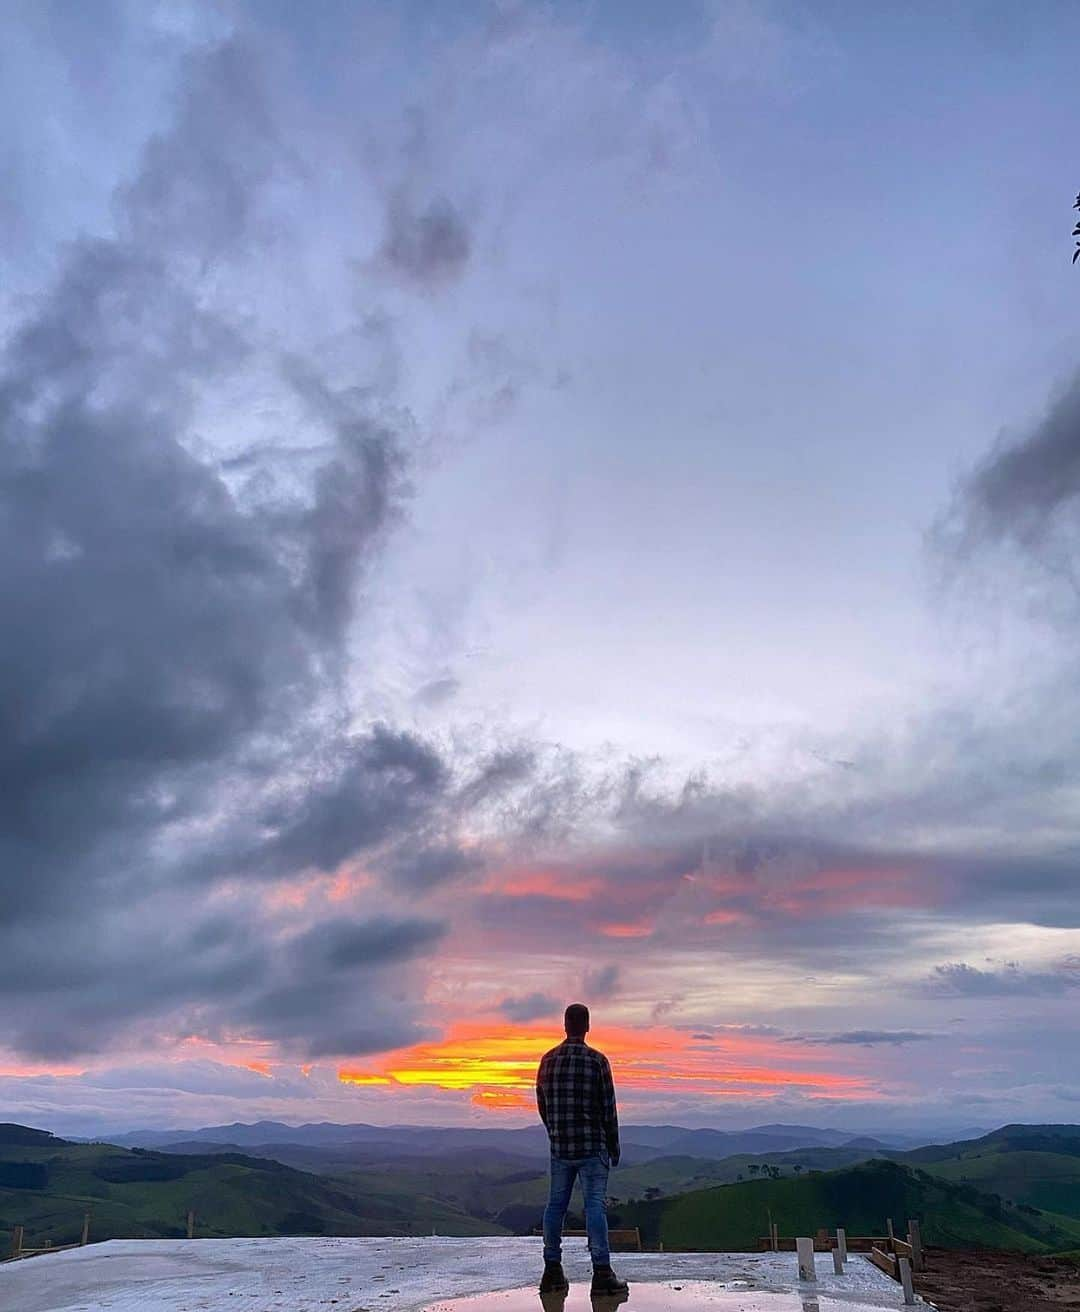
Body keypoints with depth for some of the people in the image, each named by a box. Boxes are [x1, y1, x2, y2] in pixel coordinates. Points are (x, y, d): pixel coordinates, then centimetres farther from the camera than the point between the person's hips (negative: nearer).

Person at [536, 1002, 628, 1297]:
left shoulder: (548, 1060, 3)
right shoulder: (597, 1060, -8)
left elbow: (542, 1106, 11)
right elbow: (608, 1109, -5)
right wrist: (614, 1146, 6)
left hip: (559, 1148, 4)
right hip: (593, 1148, -4)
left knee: (555, 1205, 11)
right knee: (595, 1205, -3)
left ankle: (552, 1271, 15)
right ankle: (602, 1273, -5)